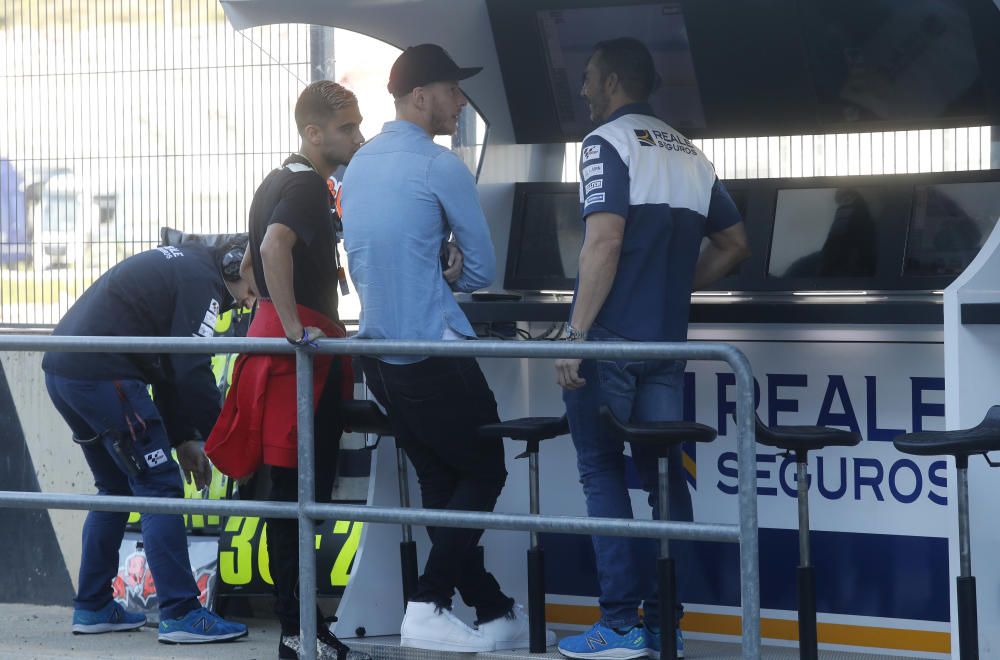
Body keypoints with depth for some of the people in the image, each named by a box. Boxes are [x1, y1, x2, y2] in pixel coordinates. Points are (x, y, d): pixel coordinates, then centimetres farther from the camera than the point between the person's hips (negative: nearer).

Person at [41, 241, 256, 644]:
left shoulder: (180, 265, 24)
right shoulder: (203, 280, -6)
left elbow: (167, 364, 24)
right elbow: (192, 370, -12)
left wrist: (183, 437, 20)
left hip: (61, 369, 10)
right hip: (102, 374, -10)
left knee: (115, 488, 20)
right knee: (160, 486, -6)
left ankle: (92, 608, 23)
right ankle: (180, 614, -9)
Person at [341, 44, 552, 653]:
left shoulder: (358, 167, 12)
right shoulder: (442, 167, -13)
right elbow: (482, 270, -7)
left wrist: (435, 273, 9)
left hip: (380, 356, 8)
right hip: (435, 355, -8)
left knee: (441, 485, 13)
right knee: (484, 472, 5)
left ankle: (494, 614, 18)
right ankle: (428, 608, -6)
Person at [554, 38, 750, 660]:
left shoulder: (608, 143, -7)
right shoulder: (689, 153, 15)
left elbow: (605, 241, -17)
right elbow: (734, 245, 19)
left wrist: (576, 334, -16)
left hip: (610, 337, -6)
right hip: (667, 340, 6)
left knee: (603, 472, 1)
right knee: (664, 473, 9)